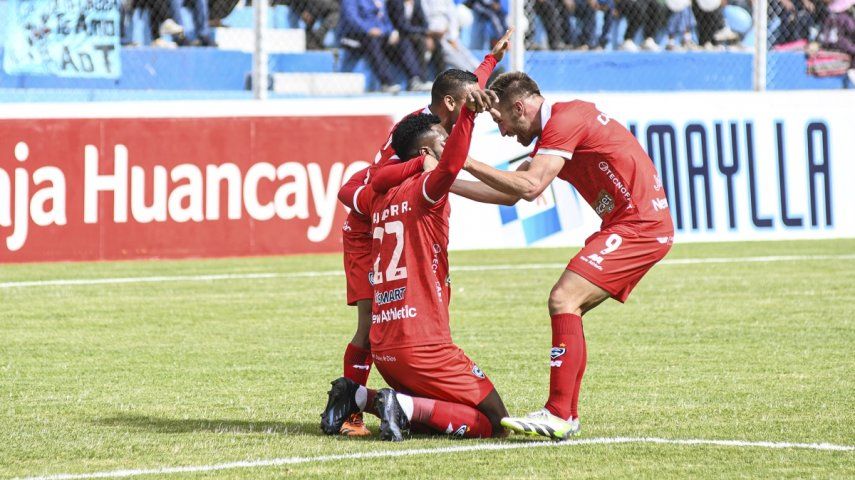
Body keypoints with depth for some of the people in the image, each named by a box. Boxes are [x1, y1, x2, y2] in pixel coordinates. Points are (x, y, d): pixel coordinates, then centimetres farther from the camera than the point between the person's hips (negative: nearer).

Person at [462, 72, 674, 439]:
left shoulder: (564, 120, -12)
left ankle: (558, 416, -21)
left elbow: (529, 187, -23)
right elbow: (510, 193, 23)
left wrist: (467, 163, -18)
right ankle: (567, 413, 12)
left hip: (639, 225, -11)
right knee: (568, 309, 11)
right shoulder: (555, 128, 20)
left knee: (564, 299, -17)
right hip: (635, 222, 11)